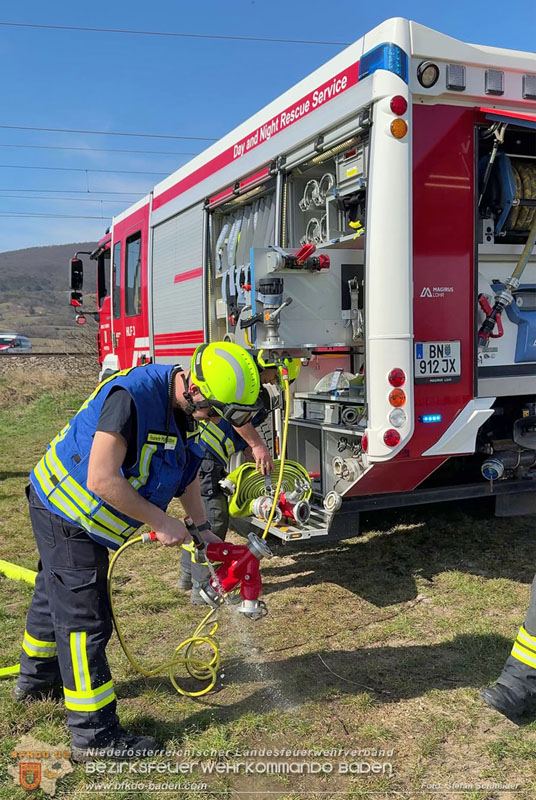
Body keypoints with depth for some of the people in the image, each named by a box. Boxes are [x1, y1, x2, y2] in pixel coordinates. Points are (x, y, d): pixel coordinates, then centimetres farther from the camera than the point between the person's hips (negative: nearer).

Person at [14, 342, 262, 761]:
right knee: (84, 619, -4)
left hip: (85, 519, 9)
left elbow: (186, 466, 10)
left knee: (57, 596, 27)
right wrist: (161, 523, -26)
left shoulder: (184, 405, -5)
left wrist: (202, 528, 6)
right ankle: (94, 734, 8)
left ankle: (37, 678, 50)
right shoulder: (133, 395, -34)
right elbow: (102, 481, -36)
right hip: (65, 515, -9)